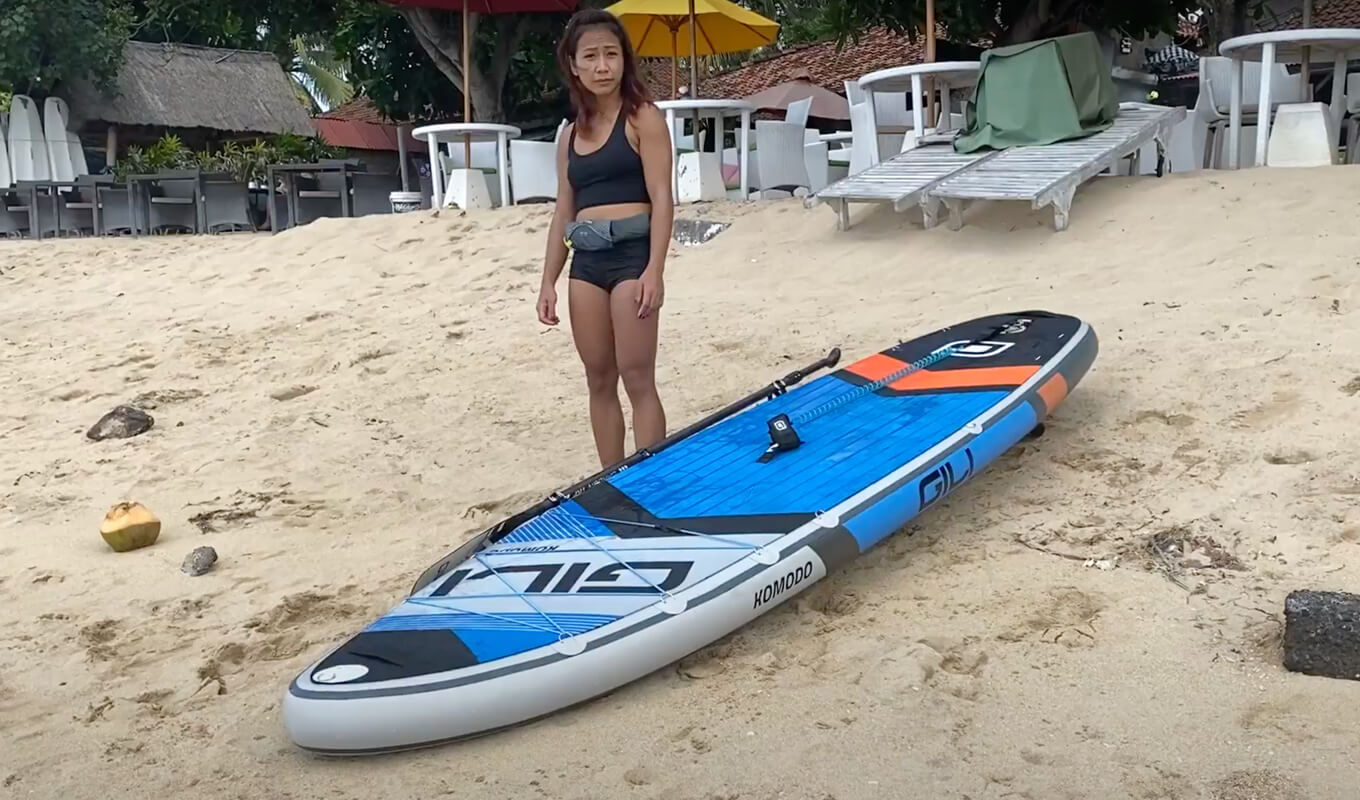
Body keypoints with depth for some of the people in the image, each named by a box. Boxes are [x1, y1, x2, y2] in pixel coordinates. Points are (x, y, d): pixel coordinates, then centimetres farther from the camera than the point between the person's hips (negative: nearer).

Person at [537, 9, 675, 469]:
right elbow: (563, 214, 18)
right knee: (599, 381, 9)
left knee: (637, 379, -6)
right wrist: (548, 282, 13)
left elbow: (662, 199, -9)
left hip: (631, 255, -6)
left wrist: (654, 270, -18)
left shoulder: (642, 118, -1)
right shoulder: (571, 134, 16)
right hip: (586, 262, 6)